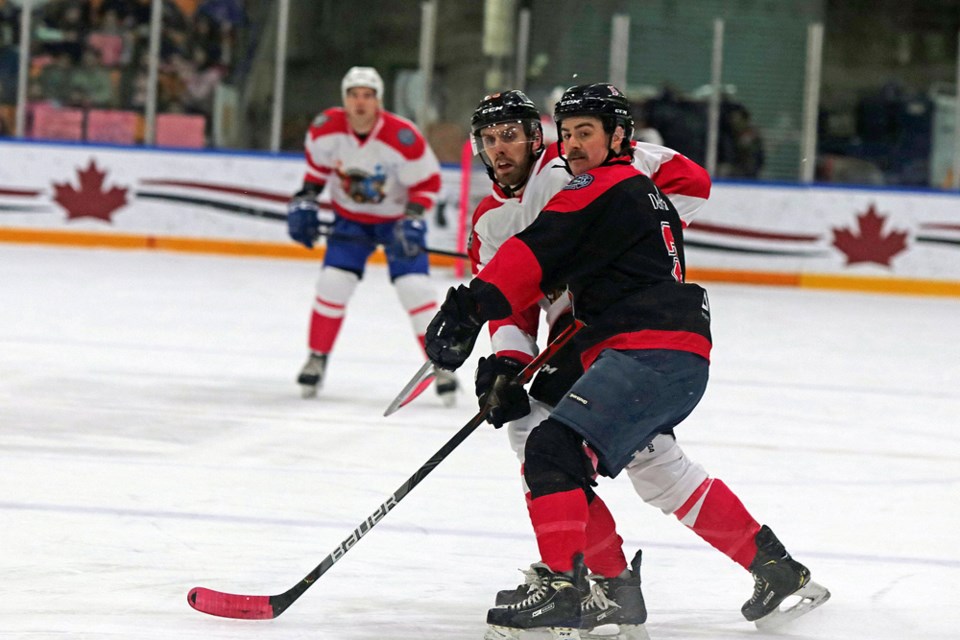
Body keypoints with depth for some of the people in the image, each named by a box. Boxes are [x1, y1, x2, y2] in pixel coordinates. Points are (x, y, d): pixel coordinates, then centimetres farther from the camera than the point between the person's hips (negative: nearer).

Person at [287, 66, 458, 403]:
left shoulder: (403, 138, -29)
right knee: (333, 283, -9)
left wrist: (412, 220, -26)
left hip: (397, 217, -3)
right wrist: (305, 198, 0)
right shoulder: (327, 128, -19)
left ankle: (442, 366, -2)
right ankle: (317, 358, 9)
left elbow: (427, 181, -17)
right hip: (350, 216, 3)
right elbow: (317, 160, 4)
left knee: (415, 289, -12)